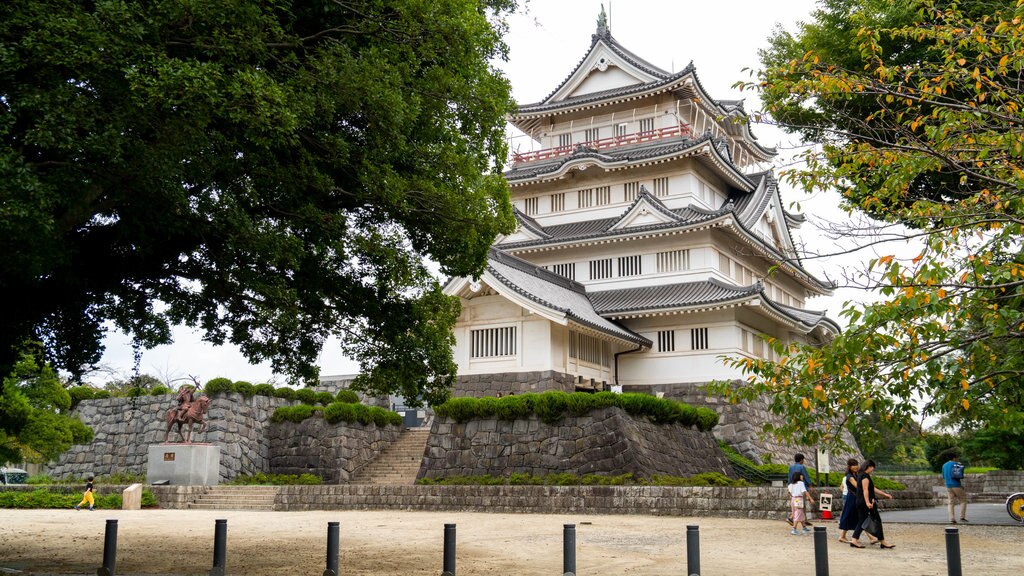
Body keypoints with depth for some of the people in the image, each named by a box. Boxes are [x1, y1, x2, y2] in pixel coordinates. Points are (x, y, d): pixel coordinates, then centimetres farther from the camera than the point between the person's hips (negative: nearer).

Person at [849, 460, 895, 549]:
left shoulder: (861, 476, 20)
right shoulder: (865, 476, -11)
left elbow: (873, 489, 24)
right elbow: (865, 490, -21)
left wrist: (885, 494, 24)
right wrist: (867, 502, -27)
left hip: (860, 502, 10)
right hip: (865, 502, -10)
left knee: (861, 521, 8)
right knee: (877, 520, -2)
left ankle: (854, 540, 1)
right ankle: (882, 542, 3)